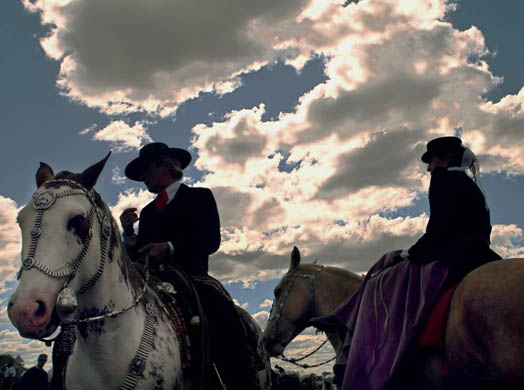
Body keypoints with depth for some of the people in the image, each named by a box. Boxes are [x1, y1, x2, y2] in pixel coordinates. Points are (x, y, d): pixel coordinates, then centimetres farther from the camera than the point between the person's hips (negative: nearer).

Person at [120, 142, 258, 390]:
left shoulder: (199, 197, 12)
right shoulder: (147, 211, 28)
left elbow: (211, 239, -5)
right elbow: (137, 256, 22)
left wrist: (170, 247, -18)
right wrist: (129, 233, 4)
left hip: (190, 279, -5)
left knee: (224, 323, -31)